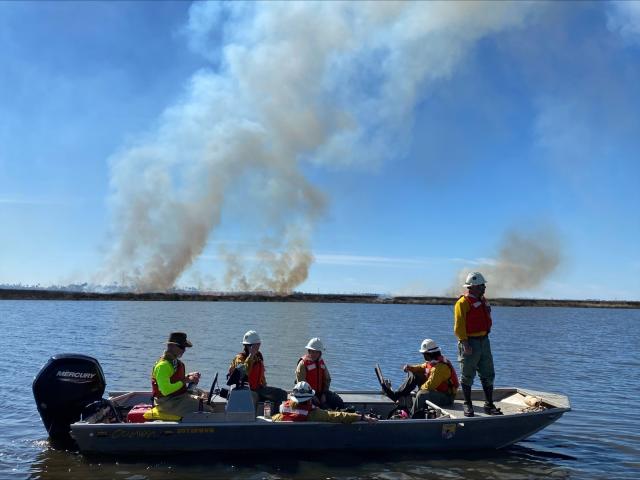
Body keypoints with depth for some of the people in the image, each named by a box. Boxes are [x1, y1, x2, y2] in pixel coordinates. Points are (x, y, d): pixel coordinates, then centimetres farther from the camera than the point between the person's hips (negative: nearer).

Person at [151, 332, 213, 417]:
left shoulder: (176, 362, 11)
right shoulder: (162, 365, -19)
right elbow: (166, 391, -26)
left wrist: (188, 376, 7)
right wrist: (186, 380, -20)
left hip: (181, 396, 10)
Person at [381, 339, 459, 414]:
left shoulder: (440, 367, -28)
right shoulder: (433, 361, 2)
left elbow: (429, 386, -29)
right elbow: (422, 368, 16)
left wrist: (421, 388, -10)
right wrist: (410, 367, -2)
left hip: (446, 397, -10)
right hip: (436, 389, 10)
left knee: (421, 394, -36)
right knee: (413, 375, 6)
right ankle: (396, 395, 5)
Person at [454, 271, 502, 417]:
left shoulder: (483, 301, 13)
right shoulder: (463, 303, -13)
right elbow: (459, 326, -16)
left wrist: (484, 337, 17)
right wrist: (465, 344, -21)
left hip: (484, 341, 8)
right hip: (470, 342, -8)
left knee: (488, 375, 10)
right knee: (467, 376, 3)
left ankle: (489, 405, 19)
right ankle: (468, 405, 14)